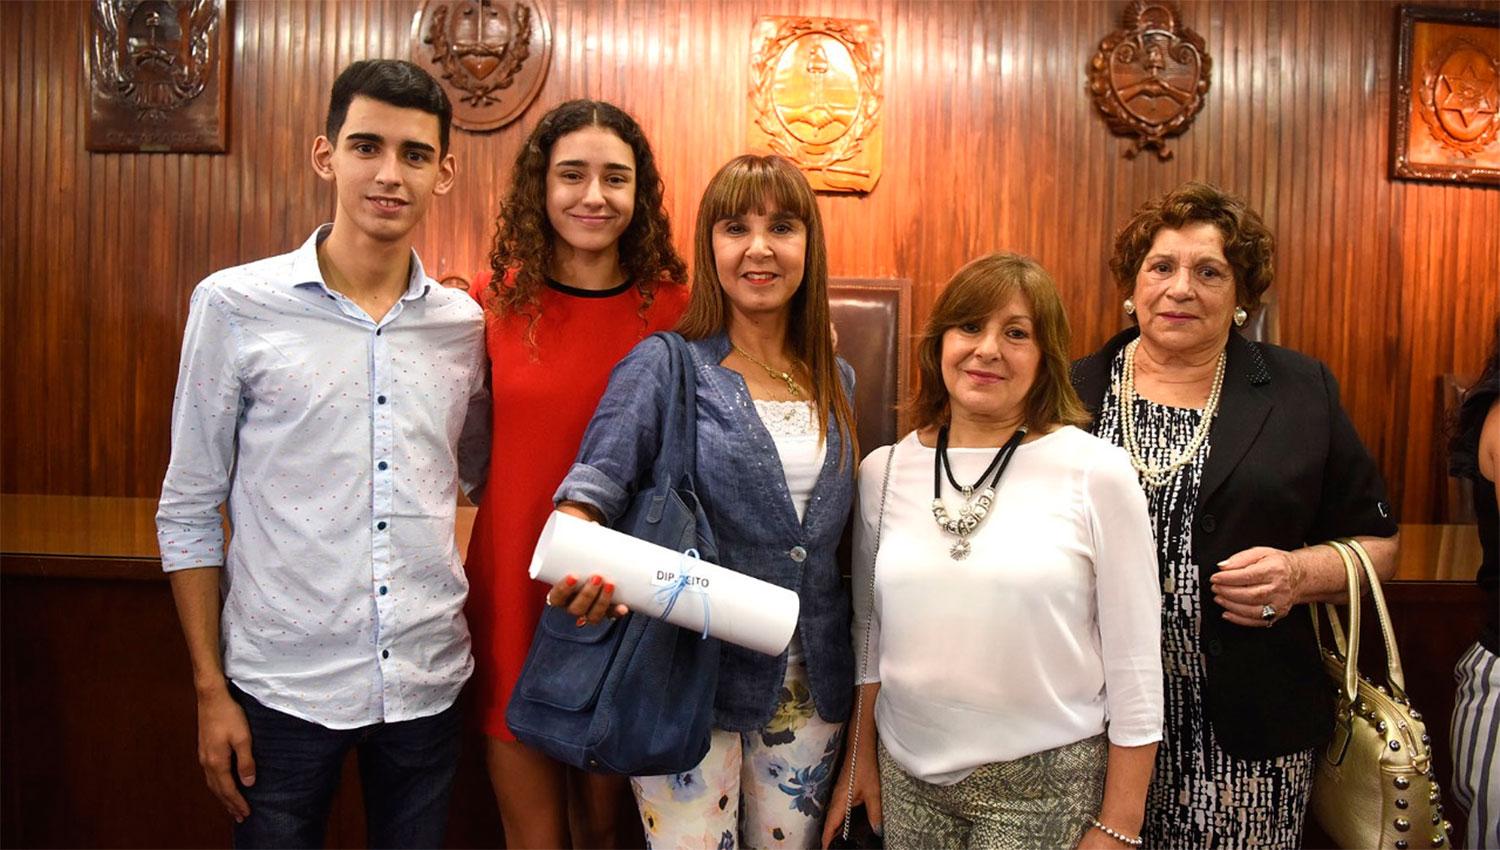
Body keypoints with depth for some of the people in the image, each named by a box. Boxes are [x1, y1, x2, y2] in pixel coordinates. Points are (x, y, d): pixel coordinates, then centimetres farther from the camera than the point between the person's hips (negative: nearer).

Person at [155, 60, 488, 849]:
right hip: (282, 688, -2)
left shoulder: (464, 323, 1)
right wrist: (210, 689, -2)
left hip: (428, 684, 3)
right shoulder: (235, 304, -6)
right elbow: (188, 511, -1)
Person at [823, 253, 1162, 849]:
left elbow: (1134, 663, -7)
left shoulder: (1099, 472, -11)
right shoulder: (884, 470, 0)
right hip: (907, 777, 3)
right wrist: (859, 758, 12)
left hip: (1045, 784, -3)